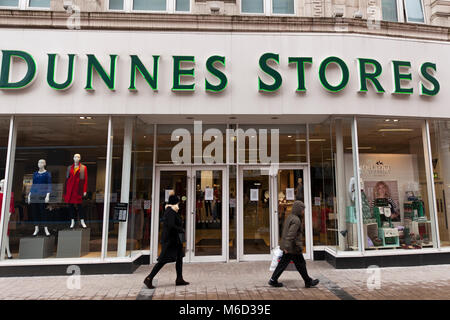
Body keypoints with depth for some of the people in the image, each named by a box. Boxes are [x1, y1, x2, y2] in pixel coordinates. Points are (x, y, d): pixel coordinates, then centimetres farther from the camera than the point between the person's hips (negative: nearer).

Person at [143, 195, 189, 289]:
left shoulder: (168, 211, 13)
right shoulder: (171, 212, -17)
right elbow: (171, 226, -27)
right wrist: (181, 230, -15)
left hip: (174, 240, 10)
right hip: (170, 240, -10)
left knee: (179, 258, 13)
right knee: (163, 260, -5)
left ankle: (179, 279, 20)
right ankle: (149, 279, 3)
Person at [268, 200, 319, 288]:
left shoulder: (289, 217, 12)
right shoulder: (296, 220, -18)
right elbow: (291, 234, -26)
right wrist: (287, 247, -27)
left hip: (287, 247, 9)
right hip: (294, 247, -9)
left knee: (283, 263, 11)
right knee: (301, 264, 7)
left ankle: (273, 280, 12)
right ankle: (308, 282, 22)